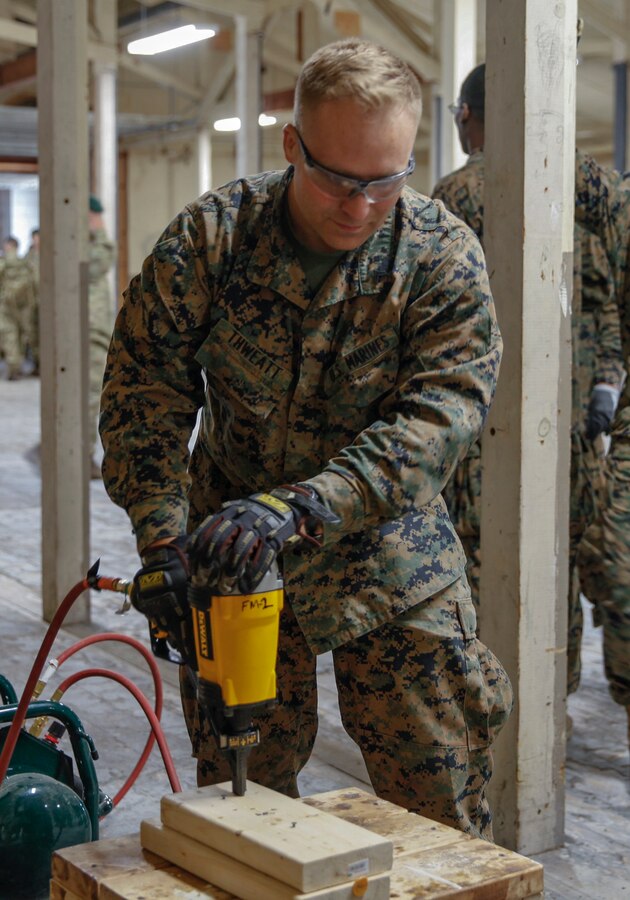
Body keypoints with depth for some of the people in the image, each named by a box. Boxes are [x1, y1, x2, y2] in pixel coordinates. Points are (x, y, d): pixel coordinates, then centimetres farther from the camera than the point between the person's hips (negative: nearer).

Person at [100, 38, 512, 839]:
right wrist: (163, 540, -20)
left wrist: (297, 508, -36)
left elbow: (438, 417, -23)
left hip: (390, 563, 0)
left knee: (440, 802, 5)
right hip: (229, 560, 1)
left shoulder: (444, 256, -13)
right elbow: (145, 392, -8)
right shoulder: (209, 237, -11)